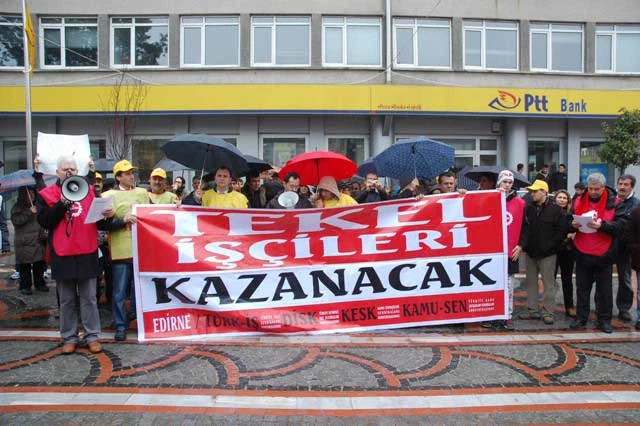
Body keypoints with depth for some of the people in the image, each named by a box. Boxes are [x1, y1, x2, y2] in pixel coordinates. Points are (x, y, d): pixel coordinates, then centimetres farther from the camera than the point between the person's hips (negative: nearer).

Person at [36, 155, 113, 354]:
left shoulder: (89, 190, 8)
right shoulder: (47, 194, 3)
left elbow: (99, 218, 11)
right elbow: (44, 222, -8)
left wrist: (107, 215, -12)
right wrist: (63, 203, -17)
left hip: (87, 254, 1)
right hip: (62, 255, -1)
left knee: (89, 298, 7)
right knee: (66, 300, 10)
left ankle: (92, 336, 15)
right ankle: (69, 338, 21)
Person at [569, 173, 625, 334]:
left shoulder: (614, 202, -5)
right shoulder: (579, 201, 3)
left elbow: (620, 226, -13)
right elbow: (569, 222, 8)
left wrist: (602, 225, -29)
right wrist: (573, 225, -14)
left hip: (604, 254, -2)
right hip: (582, 253, 2)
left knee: (604, 290, 10)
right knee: (582, 288, 12)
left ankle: (604, 320, 23)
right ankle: (581, 318, 22)